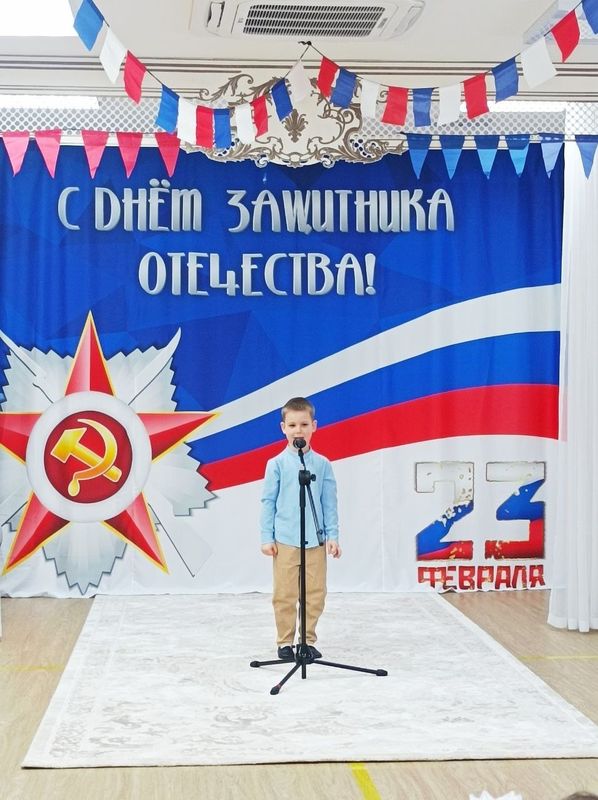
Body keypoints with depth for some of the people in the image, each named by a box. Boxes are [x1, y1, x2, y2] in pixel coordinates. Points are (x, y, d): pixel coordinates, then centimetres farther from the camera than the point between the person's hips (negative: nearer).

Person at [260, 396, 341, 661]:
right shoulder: (277, 464, -1)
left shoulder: (322, 464, 3)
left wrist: (332, 536, 3)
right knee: (285, 595, 3)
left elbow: (329, 503, 6)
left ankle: (308, 640, 20)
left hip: (315, 542, 2)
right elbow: (268, 502, 2)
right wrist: (266, 538, -1)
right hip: (285, 541, -2)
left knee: (315, 594, 6)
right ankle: (285, 642, 16)